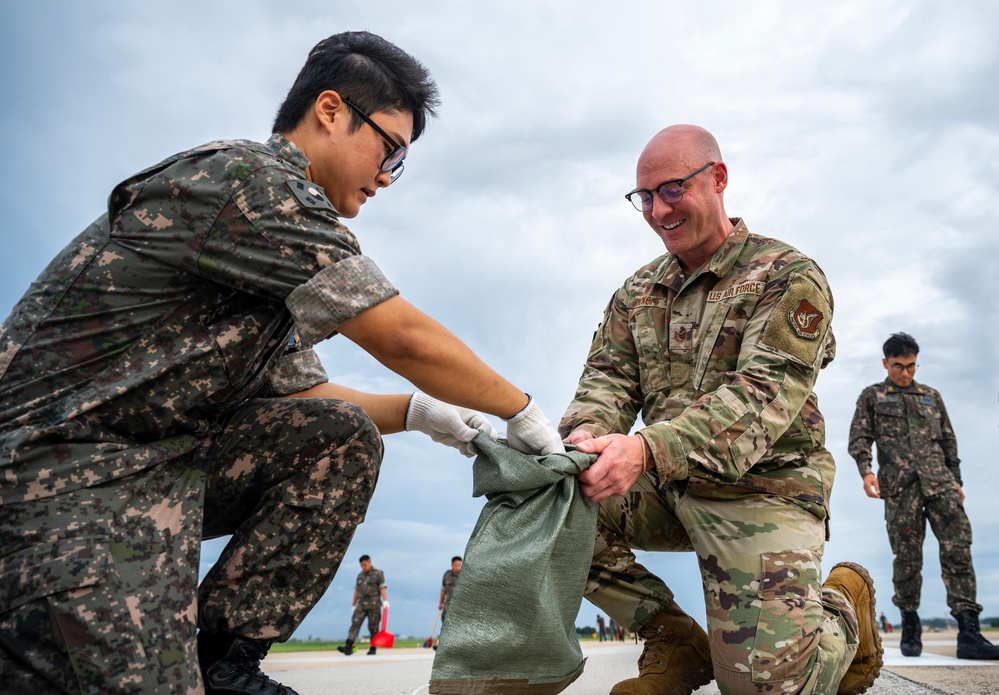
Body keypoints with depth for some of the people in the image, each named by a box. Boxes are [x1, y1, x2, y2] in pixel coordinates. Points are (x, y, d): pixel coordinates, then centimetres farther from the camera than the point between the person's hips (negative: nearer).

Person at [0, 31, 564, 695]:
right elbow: (405, 338, -18)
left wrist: (418, 411, 6)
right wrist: (524, 413, -4)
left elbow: (301, 391, 18)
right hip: (60, 466, -10)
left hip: (164, 456, 10)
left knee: (343, 436, 0)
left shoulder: (286, 241, 14)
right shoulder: (251, 176, -16)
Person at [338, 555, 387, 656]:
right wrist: (353, 604, 21)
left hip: (374, 604, -4)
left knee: (373, 627, -1)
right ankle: (348, 647, -19)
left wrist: (385, 600, -18)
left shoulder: (378, 573, 3)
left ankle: (373, 648, 8)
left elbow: (382, 588, -6)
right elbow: (357, 590, 21)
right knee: (355, 623, -10)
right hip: (361, 604, 4)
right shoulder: (360, 575, 17)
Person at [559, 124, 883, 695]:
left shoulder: (789, 277, -9)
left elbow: (762, 397, -23)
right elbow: (608, 379, 1)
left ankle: (842, 607, 19)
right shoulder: (638, 292, 10)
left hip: (762, 492, -5)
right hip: (670, 489, 5)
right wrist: (588, 434, -26)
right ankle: (675, 641, 1)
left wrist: (648, 448, -39)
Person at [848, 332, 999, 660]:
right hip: (900, 485, -2)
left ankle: (969, 634, -13)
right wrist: (866, 470, -11)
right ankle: (910, 626, 14)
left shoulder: (932, 396, 23)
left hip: (940, 481, 2)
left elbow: (948, 440, 23)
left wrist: (957, 480, 16)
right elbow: (859, 437, 5)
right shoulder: (872, 396, 14)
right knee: (907, 557, -2)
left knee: (958, 548, -10)